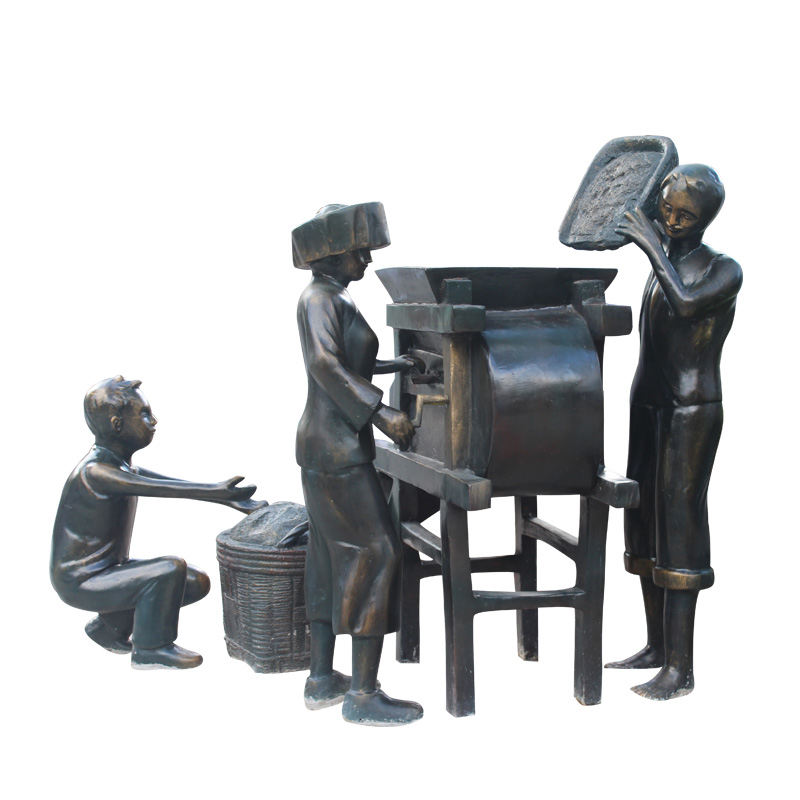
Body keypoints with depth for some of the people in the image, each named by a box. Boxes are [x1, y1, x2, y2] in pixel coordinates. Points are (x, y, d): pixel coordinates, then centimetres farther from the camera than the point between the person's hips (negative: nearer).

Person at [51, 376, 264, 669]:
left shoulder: (121, 466, 8)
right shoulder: (94, 471, -23)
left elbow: (175, 485, 5)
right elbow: (161, 489, -35)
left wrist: (230, 498, -2)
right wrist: (218, 492, -38)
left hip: (107, 569, 10)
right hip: (79, 582, -10)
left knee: (197, 583, 8)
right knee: (170, 570, -27)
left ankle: (109, 627, 20)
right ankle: (150, 649, -8)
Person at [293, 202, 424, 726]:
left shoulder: (334, 299, 15)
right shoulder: (319, 299, -14)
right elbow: (325, 363, -29)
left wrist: (392, 366, 35)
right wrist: (381, 413, -31)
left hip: (331, 444, 10)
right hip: (338, 448, -10)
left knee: (331, 557, 12)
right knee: (376, 553, -8)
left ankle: (322, 681, 19)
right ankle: (364, 695, -4)